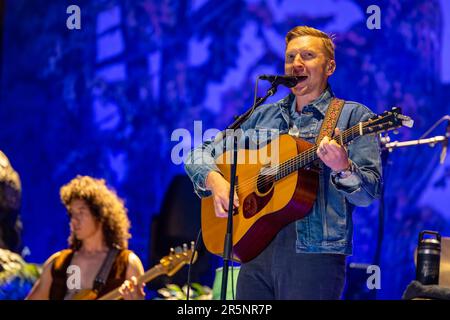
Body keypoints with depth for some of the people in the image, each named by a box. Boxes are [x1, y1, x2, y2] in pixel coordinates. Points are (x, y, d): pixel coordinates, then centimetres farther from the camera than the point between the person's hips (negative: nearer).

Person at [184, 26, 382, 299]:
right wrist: (214, 180, -4)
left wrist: (343, 168, -27)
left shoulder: (353, 116, 2)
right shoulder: (263, 116, 17)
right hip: (256, 251, 4)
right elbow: (201, 154, 17)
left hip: (313, 254, -4)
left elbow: (369, 193, -7)